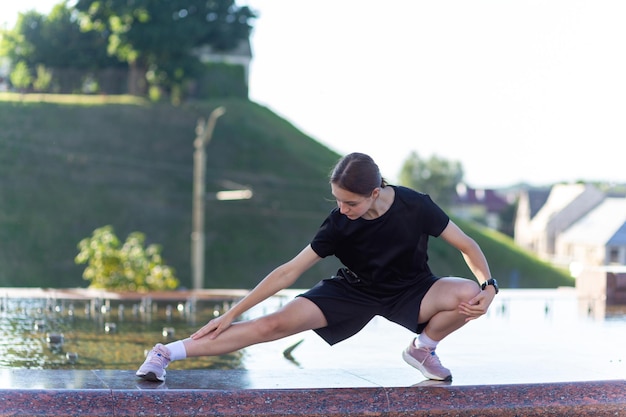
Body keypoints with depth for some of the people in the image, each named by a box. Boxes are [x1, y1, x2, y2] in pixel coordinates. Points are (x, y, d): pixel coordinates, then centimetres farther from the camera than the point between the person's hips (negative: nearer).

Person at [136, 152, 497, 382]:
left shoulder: (415, 206, -25)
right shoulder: (339, 224, -22)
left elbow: (467, 246, -12)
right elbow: (289, 272, -17)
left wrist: (489, 286, -29)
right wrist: (231, 314, -17)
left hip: (410, 291, 1)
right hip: (354, 291, -1)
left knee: (468, 294, -29)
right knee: (277, 324, -20)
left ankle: (423, 349, 1)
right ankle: (167, 354, -18)